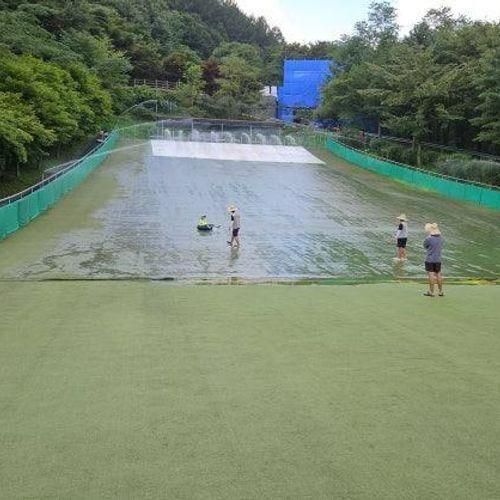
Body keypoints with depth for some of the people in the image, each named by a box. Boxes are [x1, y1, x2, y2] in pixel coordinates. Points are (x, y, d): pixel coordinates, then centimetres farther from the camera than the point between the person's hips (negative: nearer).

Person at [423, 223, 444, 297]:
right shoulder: (441, 238, 1)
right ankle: (440, 291, 20)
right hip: (438, 259, 5)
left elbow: (425, 246, -3)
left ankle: (431, 291, 6)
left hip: (430, 259, -5)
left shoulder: (428, 239, -17)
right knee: (438, 275, 13)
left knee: (431, 275, 1)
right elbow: (441, 247, 11)